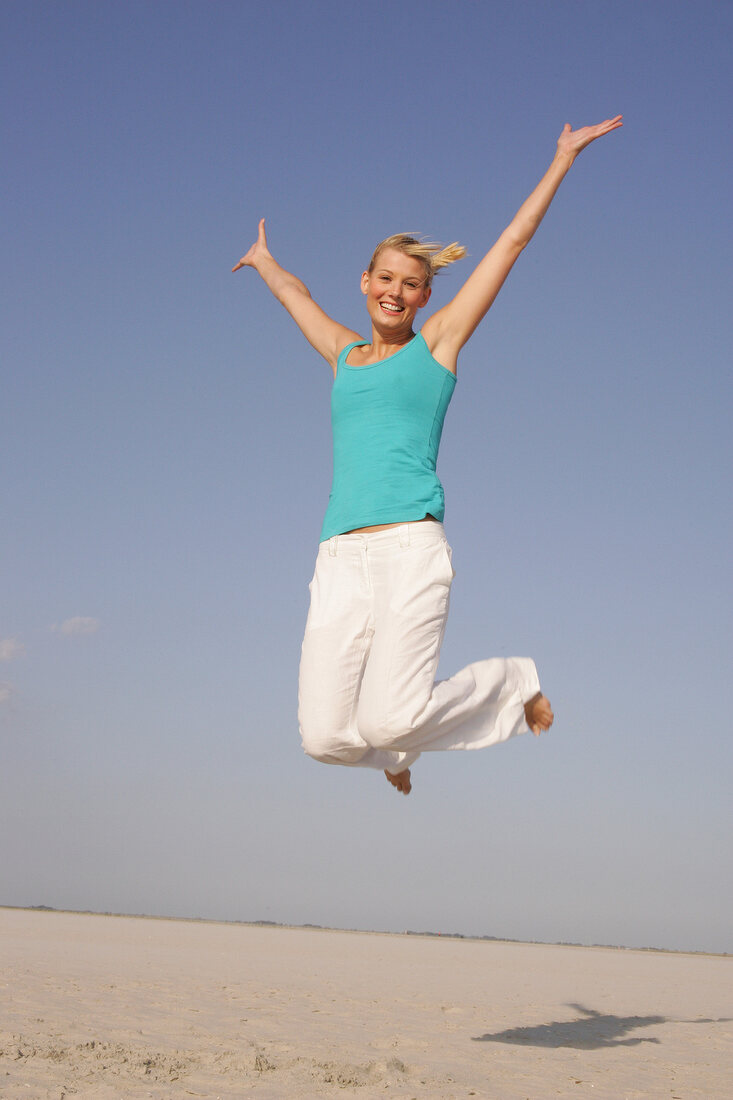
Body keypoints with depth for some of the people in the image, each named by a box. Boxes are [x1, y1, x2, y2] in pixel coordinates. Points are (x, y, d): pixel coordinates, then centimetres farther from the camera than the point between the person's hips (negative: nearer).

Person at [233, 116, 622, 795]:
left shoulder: (438, 341, 12)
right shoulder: (343, 355, 22)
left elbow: (515, 237, 15)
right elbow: (295, 294, 44)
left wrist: (564, 157, 19)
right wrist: (263, 261, 61)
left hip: (410, 548, -4)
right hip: (340, 560, 4)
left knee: (389, 725, -17)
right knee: (326, 737, -6)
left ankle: (512, 682, 13)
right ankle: (397, 745, 30)